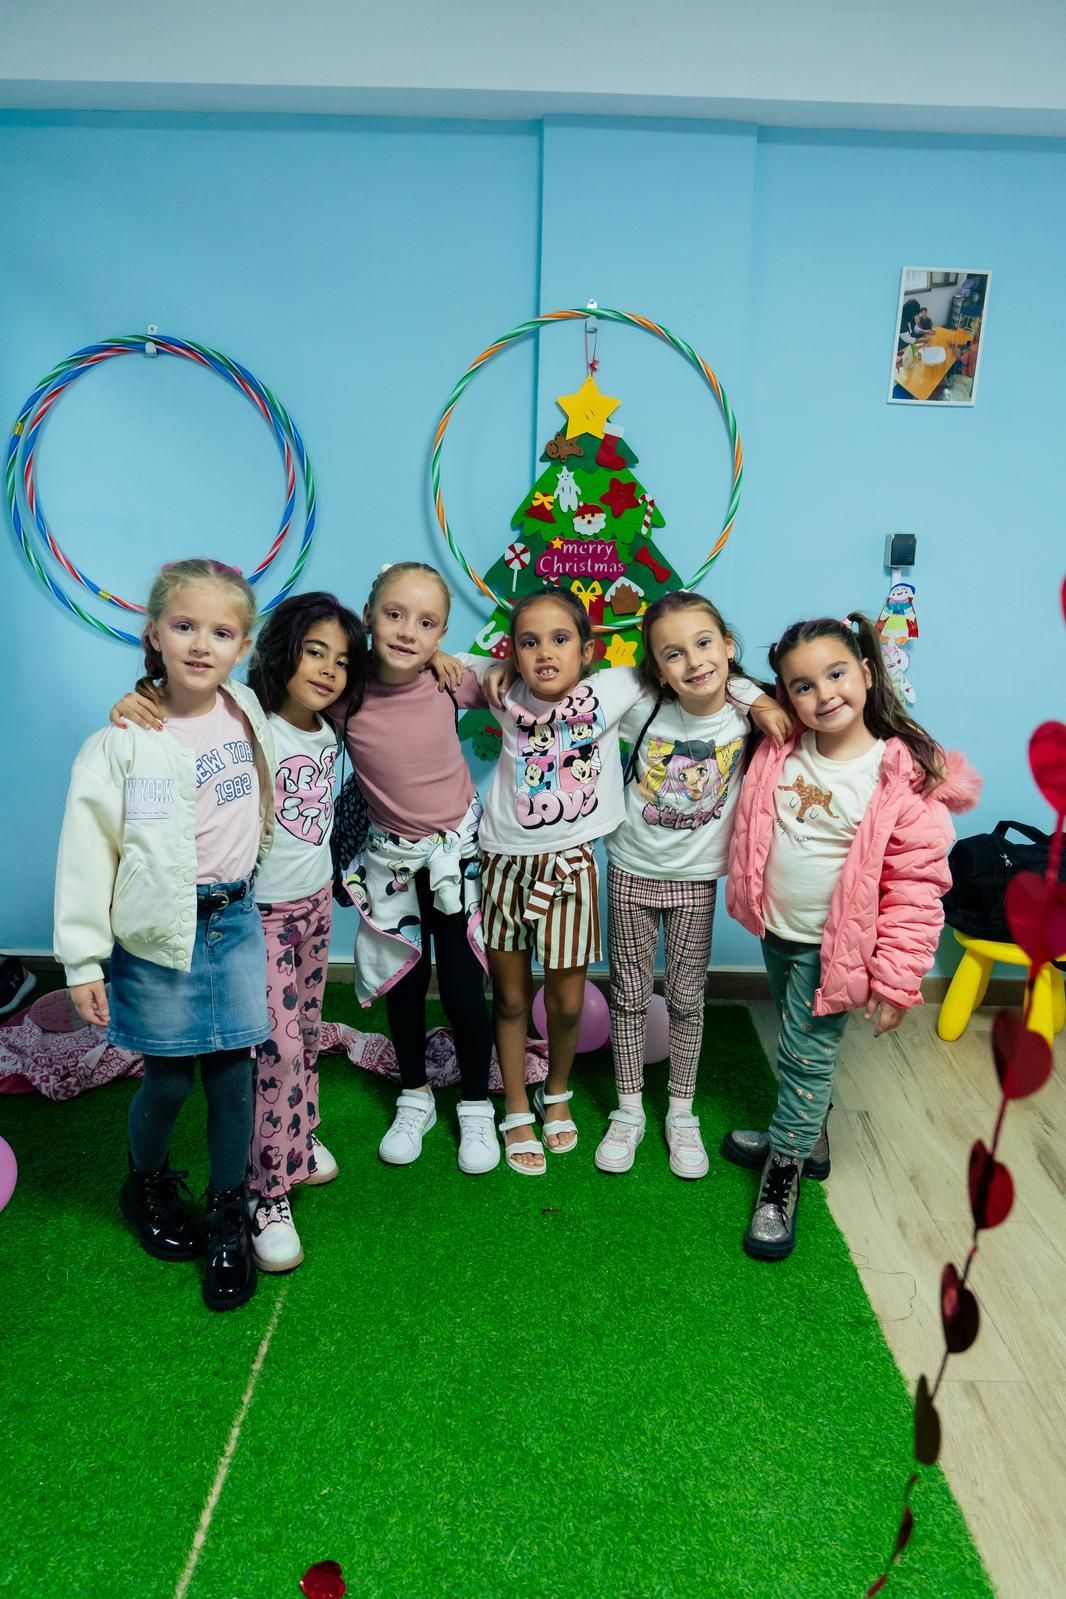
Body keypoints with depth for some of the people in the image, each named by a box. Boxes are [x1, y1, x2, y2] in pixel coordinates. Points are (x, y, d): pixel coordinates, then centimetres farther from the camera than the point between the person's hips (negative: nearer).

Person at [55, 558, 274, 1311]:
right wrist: (84, 960, -8)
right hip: (159, 933, -3)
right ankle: (149, 1187, 39)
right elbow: (86, 852, -10)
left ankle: (230, 1218, 27)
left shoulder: (249, 714, 0)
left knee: (233, 1075, 7)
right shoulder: (125, 742, -14)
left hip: (236, 919, 4)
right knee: (169, 1079, 9)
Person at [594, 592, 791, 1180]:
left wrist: (761, 699, -18)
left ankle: (681, 1114, 32)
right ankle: (629, 1110, 30)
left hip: (696, 879, 0)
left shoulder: (749, 708, -16)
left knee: (687, 999, 12)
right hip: (631, 872, 0)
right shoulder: (641, 707, -18)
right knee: (629, 996, 12)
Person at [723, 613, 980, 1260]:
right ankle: (809, 1137, 44)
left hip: (833, 946, -5)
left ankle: (784, 1172, 24)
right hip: (776, 931, 5)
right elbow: (755, 832, 16)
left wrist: (896, 980, -16)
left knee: (807, 1056, 4)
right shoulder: (779, 753, -7)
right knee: (803, 1047, 22)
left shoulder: (905, 776, -20)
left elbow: (918, 885, -18)